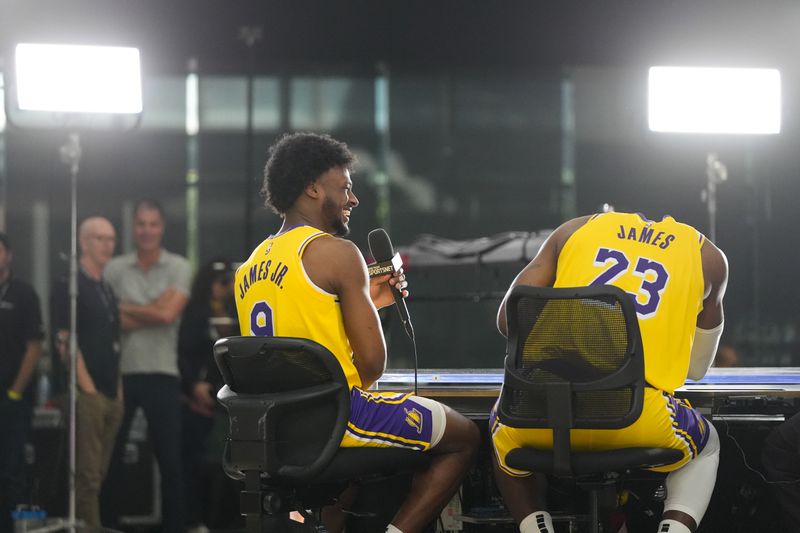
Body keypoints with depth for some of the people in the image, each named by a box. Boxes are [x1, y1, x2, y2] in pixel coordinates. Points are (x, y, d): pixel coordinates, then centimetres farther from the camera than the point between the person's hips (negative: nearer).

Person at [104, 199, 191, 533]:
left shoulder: (178, 268, 1)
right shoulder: (114, 269, 5)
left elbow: (169, 314, -12)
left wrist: (126, 309, -4)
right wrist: (153, 311, -10)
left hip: (162, 374, -1)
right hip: (121, 373, 1)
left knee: (170, 458, 2)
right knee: (109, 456, 7)